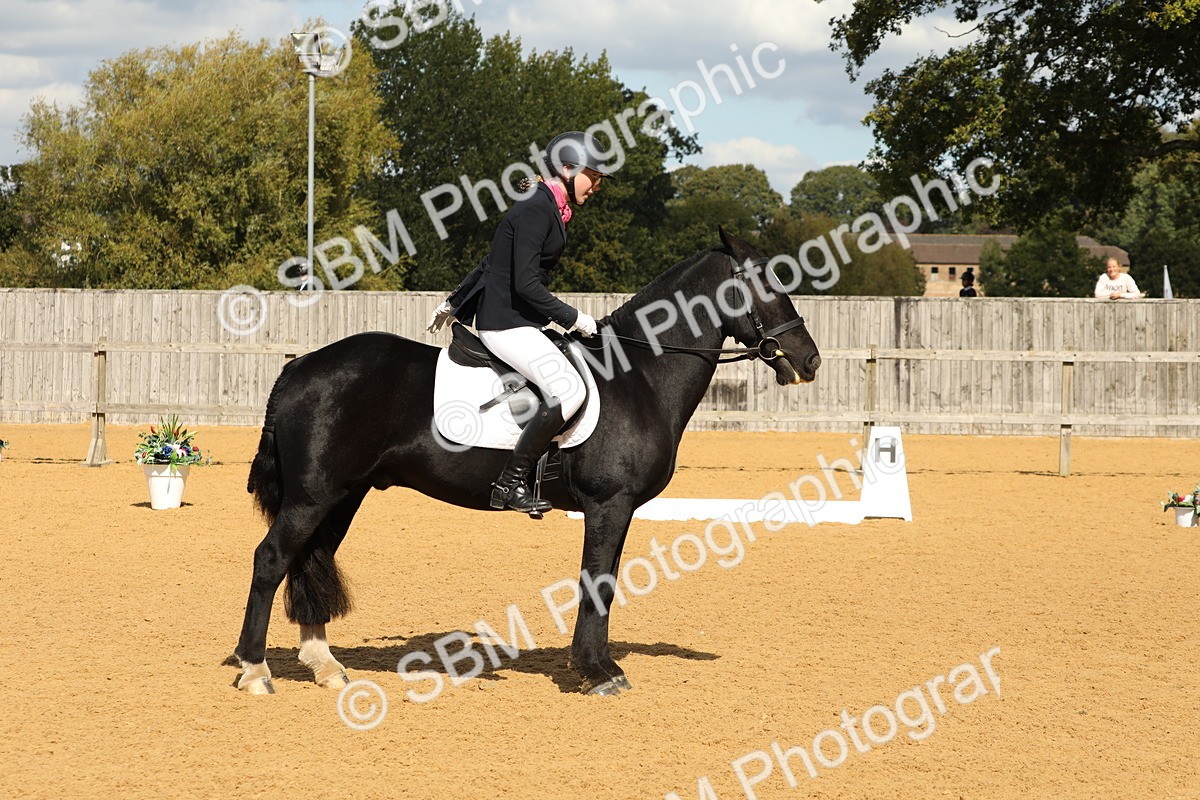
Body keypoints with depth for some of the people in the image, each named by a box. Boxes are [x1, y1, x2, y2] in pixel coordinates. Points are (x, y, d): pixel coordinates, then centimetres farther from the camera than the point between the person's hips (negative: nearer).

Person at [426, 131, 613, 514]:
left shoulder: (549, 209, 15)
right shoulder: (535, 210, -16)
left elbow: (492, 262, 24)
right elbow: (525, 283, -23)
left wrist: (454, 302, 32)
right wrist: (572, 318, -17)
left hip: (521, 323, 11)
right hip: (506, 322, -11)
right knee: (569, 390, -24)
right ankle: (510, 483, -20)